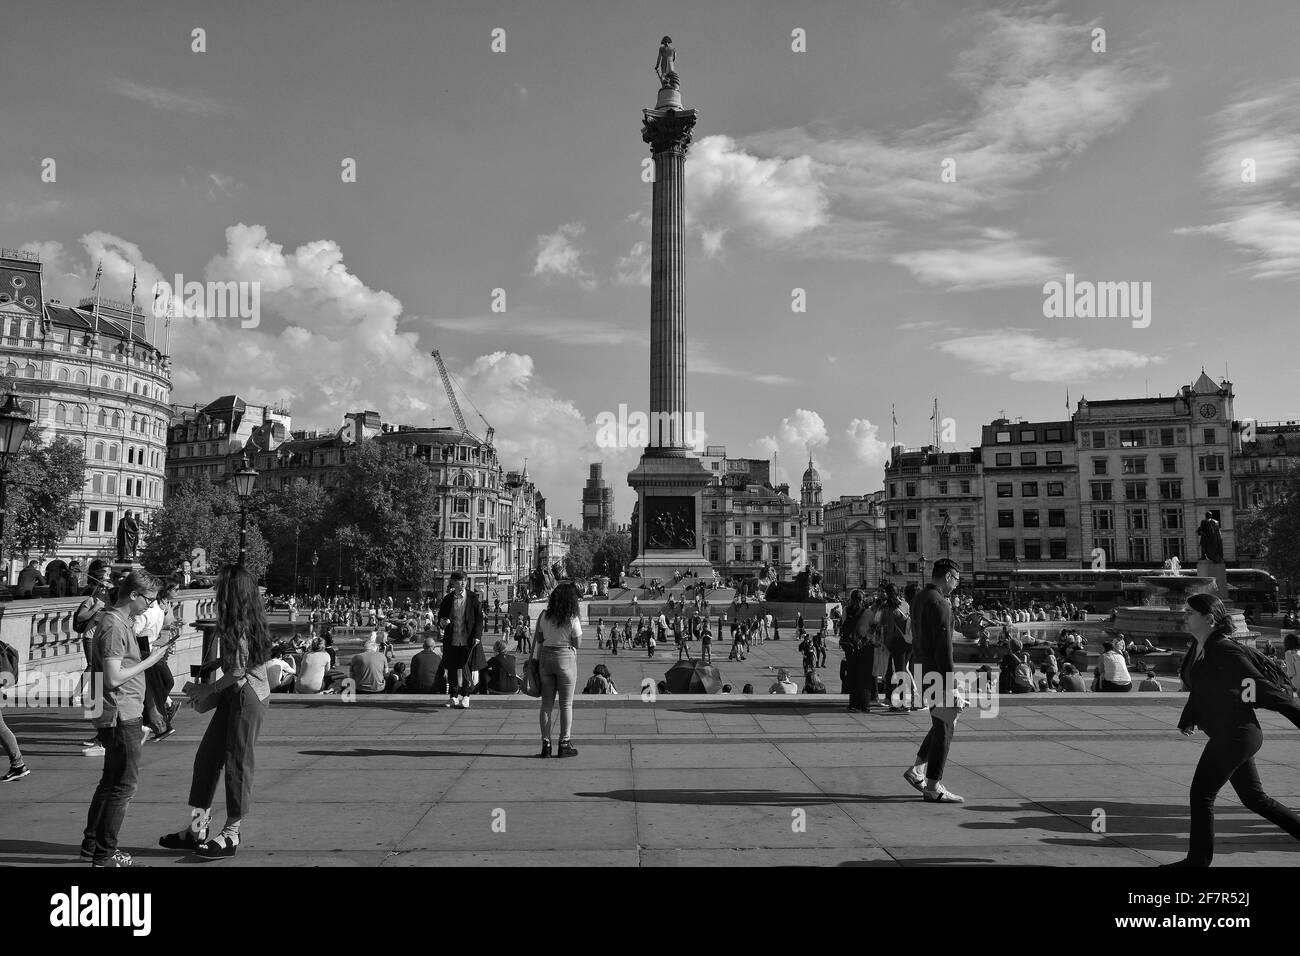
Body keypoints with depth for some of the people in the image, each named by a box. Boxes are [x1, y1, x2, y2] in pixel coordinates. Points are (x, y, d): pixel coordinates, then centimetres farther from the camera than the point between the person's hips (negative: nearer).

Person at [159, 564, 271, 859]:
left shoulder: (240, 624, -18)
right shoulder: (248, 620, 9)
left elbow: (239, 671, -19)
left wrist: (208, 690, -6)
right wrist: (209, 691, 13)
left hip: (248, 696, -10)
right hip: (234, 695, 10)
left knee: (237, 763, 0)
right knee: (206, 757, 12)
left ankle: (231, 834, 13)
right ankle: (197, 829, 22)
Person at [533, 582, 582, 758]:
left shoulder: (544, 616, 0)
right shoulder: (572, 619, -12)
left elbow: (538, 640, 5)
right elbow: (578, 644, -7)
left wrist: (535, 660, 18)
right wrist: (578, 623, 1)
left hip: (545, 657, 4)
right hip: (566, 658, -4)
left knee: (547, 703, 10)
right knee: (566, 704, 5)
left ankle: (546, 744, 12)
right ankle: (564, 744, 8)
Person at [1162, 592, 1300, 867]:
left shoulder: (1224, 650, -19)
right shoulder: (1197, 649, 8)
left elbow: (1263, 687, -17)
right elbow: (1199, 690, 19)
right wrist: (1188, 719, 13)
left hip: (1235, 734, -9)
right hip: (1228, 734, 9)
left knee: (1201, 794, -1)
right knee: (1254, 798, 19)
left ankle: (1199, 859, 11)